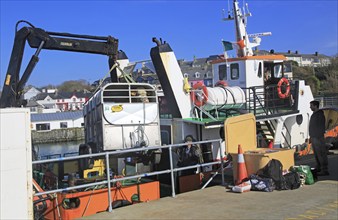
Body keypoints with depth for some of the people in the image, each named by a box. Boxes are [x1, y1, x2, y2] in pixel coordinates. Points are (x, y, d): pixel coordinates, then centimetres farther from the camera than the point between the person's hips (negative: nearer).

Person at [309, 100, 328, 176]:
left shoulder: (320, 114, -13)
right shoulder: (314, 114, 17)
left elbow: (321, 127, -19)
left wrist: (319, 137, -23)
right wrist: (311, 137, 22)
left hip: (318, 138, -10)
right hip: (314, 137, 10)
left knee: (321, 153, -8)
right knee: (316, 154, 16)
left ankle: (324, 170, -6)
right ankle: (318, 168, 26)